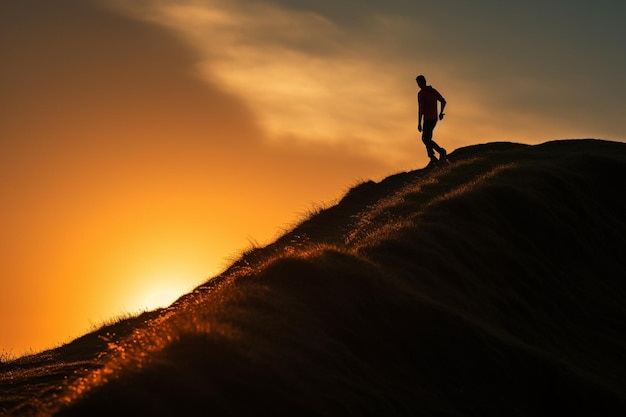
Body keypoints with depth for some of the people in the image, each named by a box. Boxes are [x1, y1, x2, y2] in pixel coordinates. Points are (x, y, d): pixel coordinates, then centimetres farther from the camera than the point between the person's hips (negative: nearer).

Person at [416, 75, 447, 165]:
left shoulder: (420, 94, -14)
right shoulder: (433, 91, 9)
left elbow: (420, 109, -20)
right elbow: (443, 101, 10)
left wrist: (419, 124, -17)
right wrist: (441, 113, 24)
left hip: (427, 119, -8)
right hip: (434, 118, 8)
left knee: (427, 139, -5)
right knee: (425, 138, 15)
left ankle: (441, 151, -24)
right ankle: (432, 158, 9)